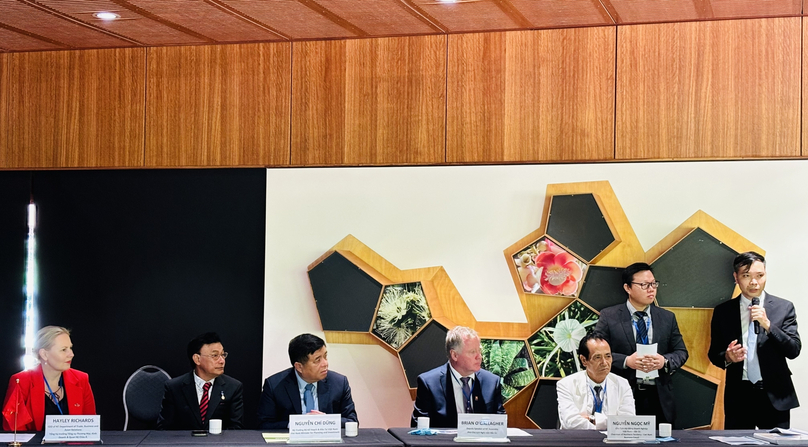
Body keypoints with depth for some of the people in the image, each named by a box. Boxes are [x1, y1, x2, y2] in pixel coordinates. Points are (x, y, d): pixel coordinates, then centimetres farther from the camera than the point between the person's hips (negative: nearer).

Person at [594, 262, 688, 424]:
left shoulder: (667, 318, 11)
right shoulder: (609, 316, 1)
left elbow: (681, 352, 11)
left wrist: (664, 361, -11)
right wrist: (626, 361, -18)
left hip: (658, 398, 3)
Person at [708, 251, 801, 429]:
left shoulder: (783, 307, 2)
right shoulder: (723, 311, 5)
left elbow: (794, 350, -4)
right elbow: (714, 353, 10)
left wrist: (768, 325, -16)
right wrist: (727, 357, -13)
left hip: (774, 396, -1)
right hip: (738, 396, 1)